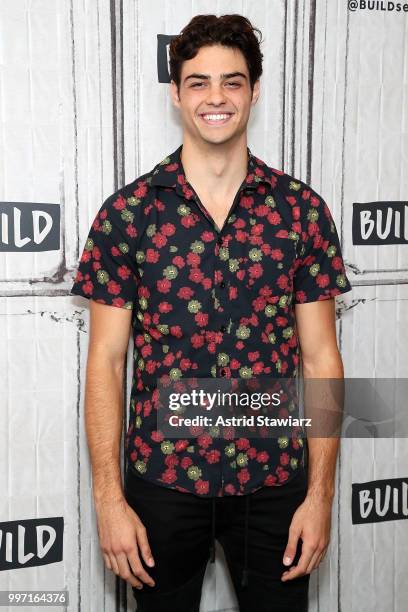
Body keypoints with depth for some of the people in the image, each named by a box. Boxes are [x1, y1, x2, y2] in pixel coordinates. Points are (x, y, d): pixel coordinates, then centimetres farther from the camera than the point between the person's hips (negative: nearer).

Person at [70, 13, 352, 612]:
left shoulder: (303, 210, -2)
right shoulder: (127, 213, -4)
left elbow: (320, 357, 0)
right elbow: (106, 359, -3)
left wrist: (320, 493, -3)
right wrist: (109, 498, -7)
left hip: (274, 482, 1)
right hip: (161, 479, 0)